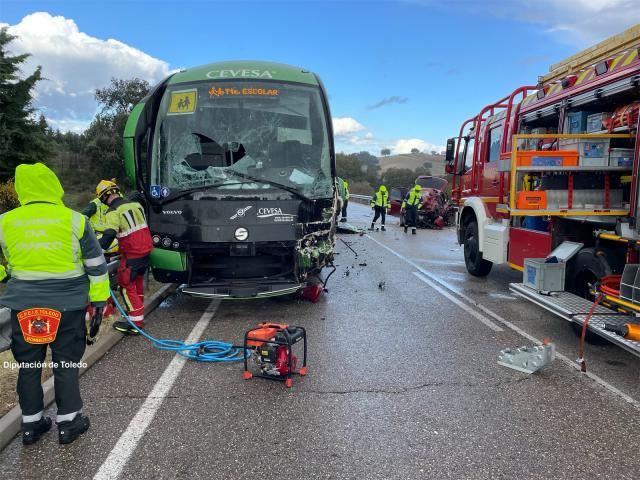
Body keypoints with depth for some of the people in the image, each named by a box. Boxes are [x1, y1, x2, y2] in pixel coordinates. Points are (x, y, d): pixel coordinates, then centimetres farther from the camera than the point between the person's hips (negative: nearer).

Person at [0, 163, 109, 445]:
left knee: (28, 366, 15)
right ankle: (68, 423, 19)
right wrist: (99, 300, 4)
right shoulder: (74, 220, -5)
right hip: (67, 305, -2)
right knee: (66, 365, 9)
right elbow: (96, 265, -2)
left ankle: (31, 424, 27)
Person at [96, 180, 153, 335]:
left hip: (132, 253, -8)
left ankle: (136, 322, -1)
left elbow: (109, 235, -26)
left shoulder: (113, 211, -14)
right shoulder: (135, 204, 10)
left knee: (127, 285, 1)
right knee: (138, 281, 22)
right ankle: (138, 312, 35)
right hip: (146, 249, 8)